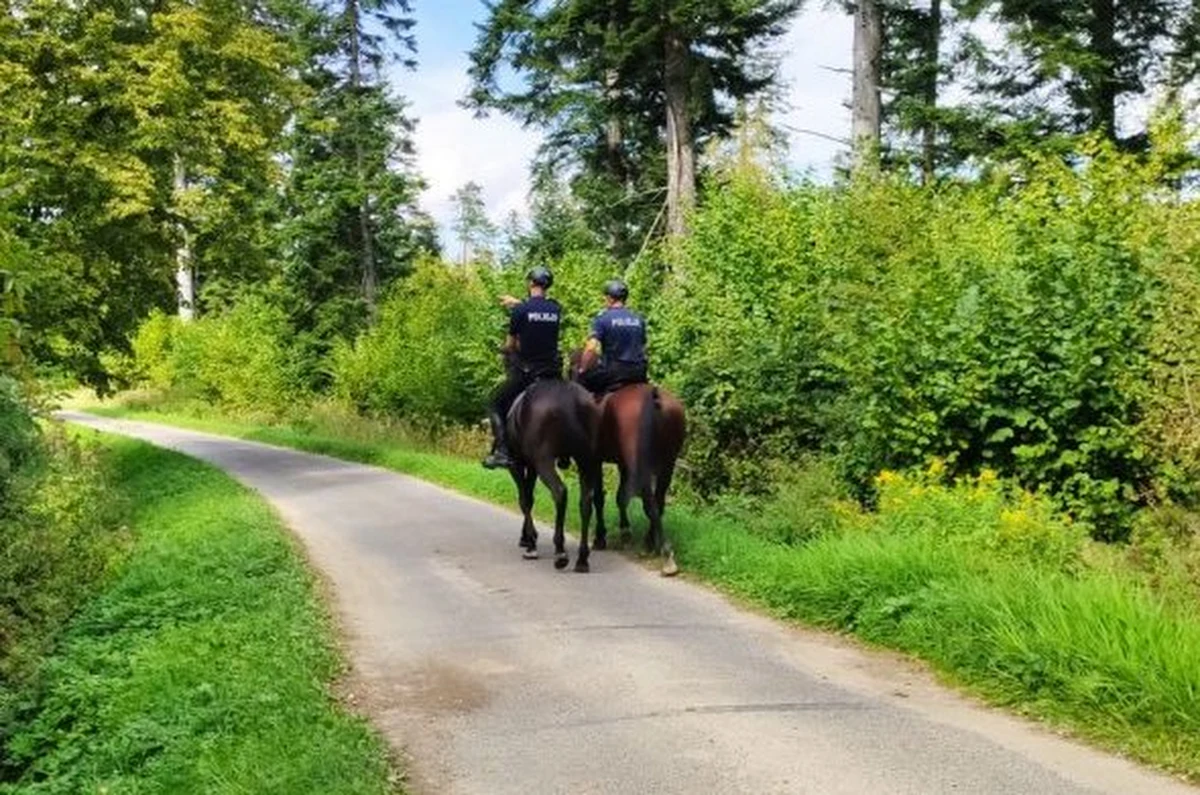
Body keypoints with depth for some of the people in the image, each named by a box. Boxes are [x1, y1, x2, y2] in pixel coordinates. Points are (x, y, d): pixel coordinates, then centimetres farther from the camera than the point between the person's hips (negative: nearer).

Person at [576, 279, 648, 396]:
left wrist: (582, 370, -2)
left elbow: (591, 348, -13)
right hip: (638, 373, 5)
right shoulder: (639, 319, 12)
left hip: (613, 370, -5)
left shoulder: (603, 318, -5)